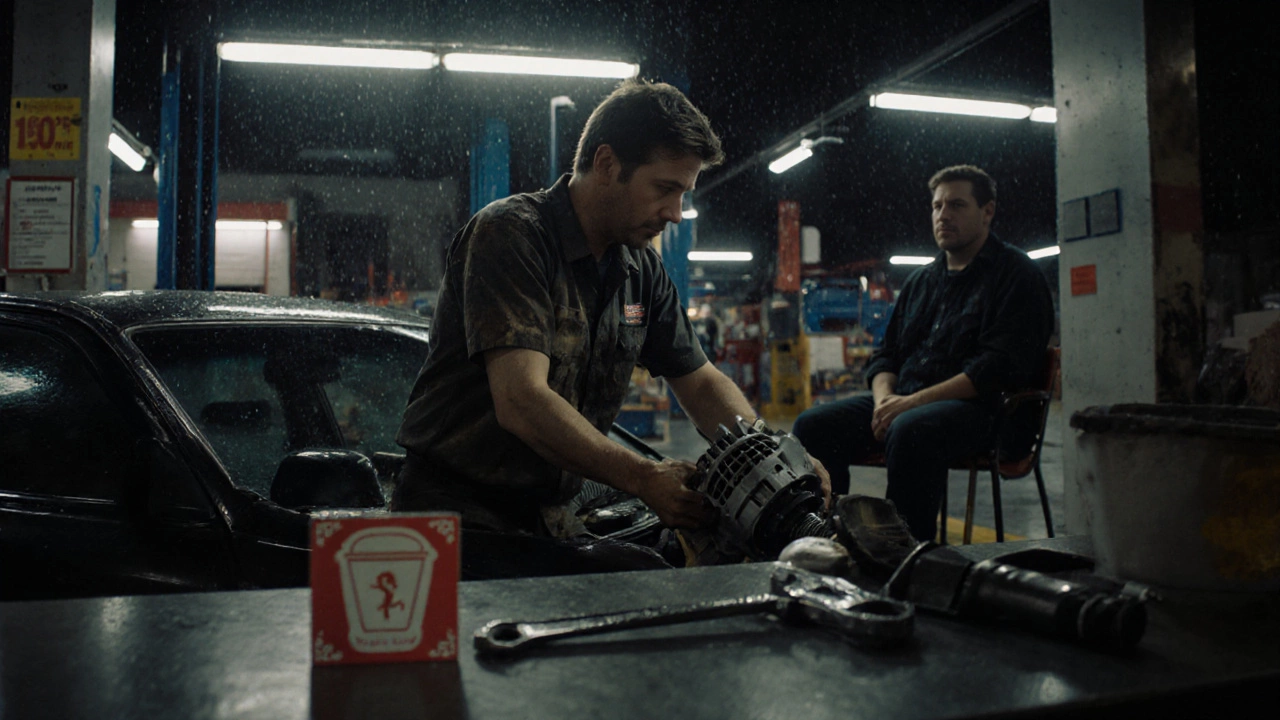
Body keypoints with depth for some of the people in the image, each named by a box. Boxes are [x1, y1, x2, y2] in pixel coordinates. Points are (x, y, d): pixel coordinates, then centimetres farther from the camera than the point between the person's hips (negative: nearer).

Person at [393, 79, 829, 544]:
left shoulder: (641, 268, 7)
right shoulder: (511, 233, -17)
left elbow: (701, 383, 12)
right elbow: (522, 404, -26)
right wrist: (646, 479, -27)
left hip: (549, 517, 7)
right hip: (456, 509, -6)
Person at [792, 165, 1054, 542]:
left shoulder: (1016, 274, 2)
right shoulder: (921, 279, 23)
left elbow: (1002, 365, -11)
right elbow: (886, 354, 22)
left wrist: (915, 401, -18)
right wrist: (885, 398, -3)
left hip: (975, 406, -6)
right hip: (902, 401, 7)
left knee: (909, 431, -39)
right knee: (812, 427, -14)